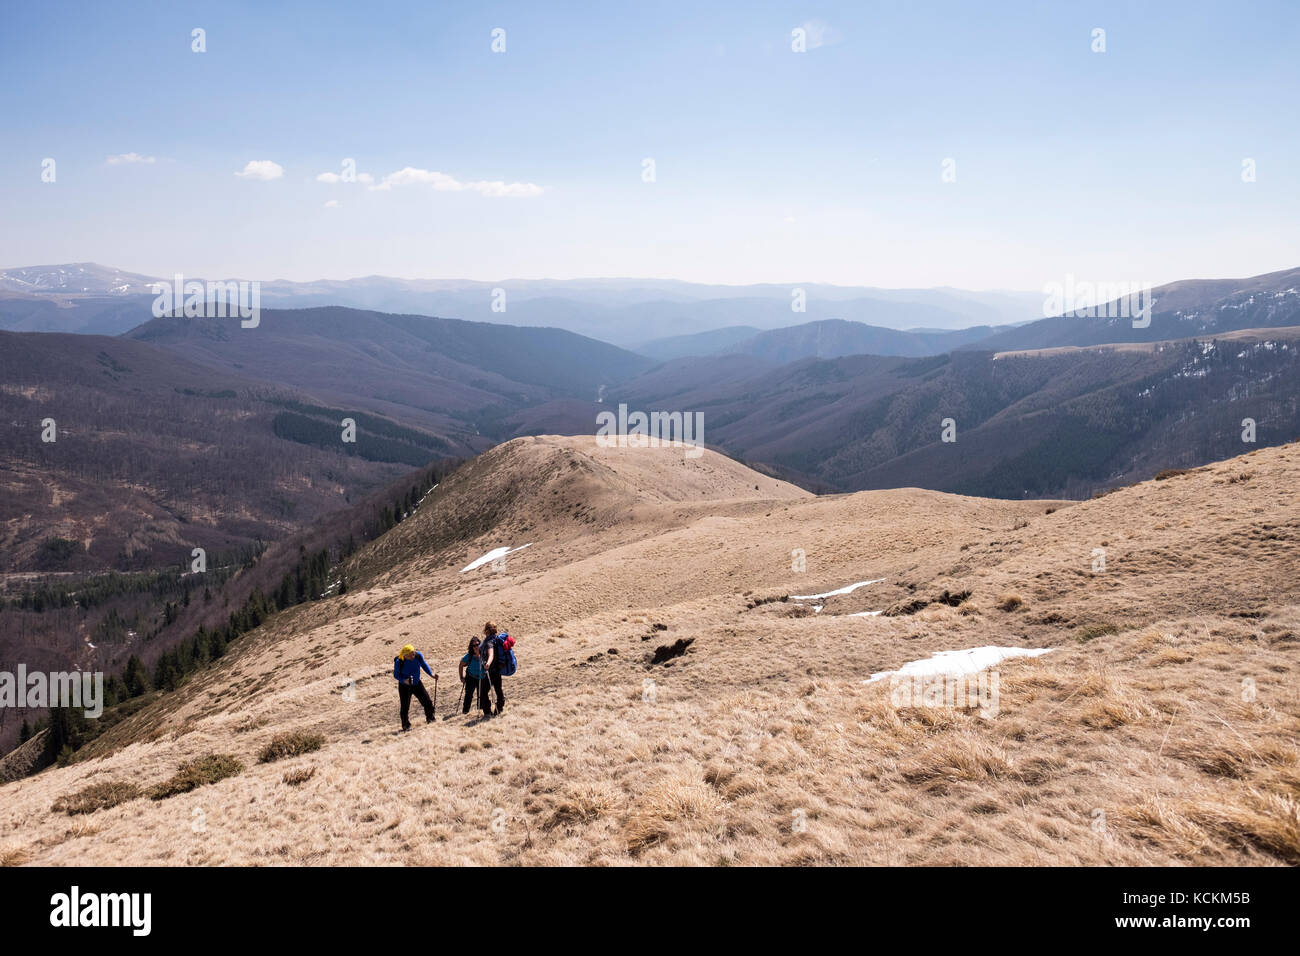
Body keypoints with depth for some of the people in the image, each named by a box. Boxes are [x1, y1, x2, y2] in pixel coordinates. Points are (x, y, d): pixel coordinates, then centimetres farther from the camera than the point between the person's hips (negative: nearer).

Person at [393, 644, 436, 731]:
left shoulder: (418, 655, -19)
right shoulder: (399, 662, -28)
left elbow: (424, 665, 2)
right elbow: (396, 675, -14)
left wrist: (431, 674, -7)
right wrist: (404, 680, -32)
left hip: (417, 684, 3)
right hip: (404, 686, -3)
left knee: (427, 702, 4)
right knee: (405, 707, -3)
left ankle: (430, 718, 28)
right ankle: (406, 725, 17)